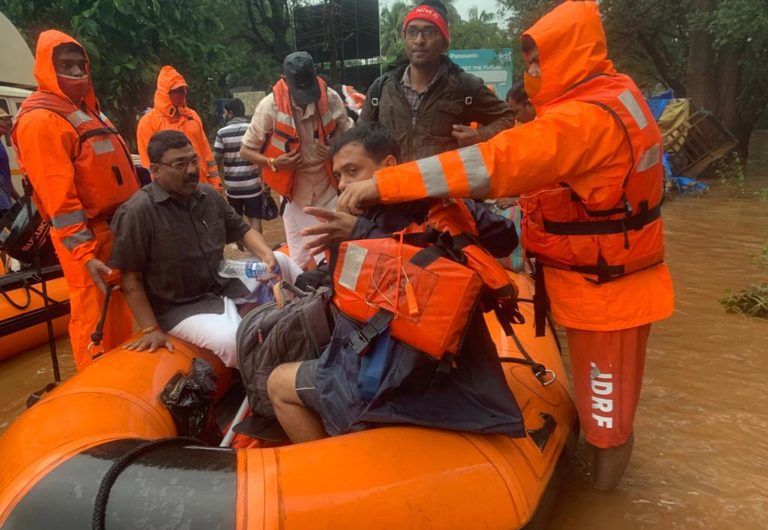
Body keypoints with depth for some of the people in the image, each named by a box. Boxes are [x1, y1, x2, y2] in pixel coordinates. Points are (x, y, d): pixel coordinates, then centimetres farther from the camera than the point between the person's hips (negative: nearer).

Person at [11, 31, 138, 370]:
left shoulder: (86, 109, 16)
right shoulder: (40, 120, -14)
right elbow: (58, 196, -20)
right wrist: (84, 252, -24)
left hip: (118, 227, 9)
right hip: (88, 237, -9)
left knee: (126, 315, 18)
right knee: (98, 325, -2)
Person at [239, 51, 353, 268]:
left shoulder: (331, 98, -9)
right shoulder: (270, 105, -13)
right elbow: (246, 150, -4)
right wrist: (273, 162, -21)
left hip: (329, 190, 1)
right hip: (295, 195, -1)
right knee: (300, 262, 7)